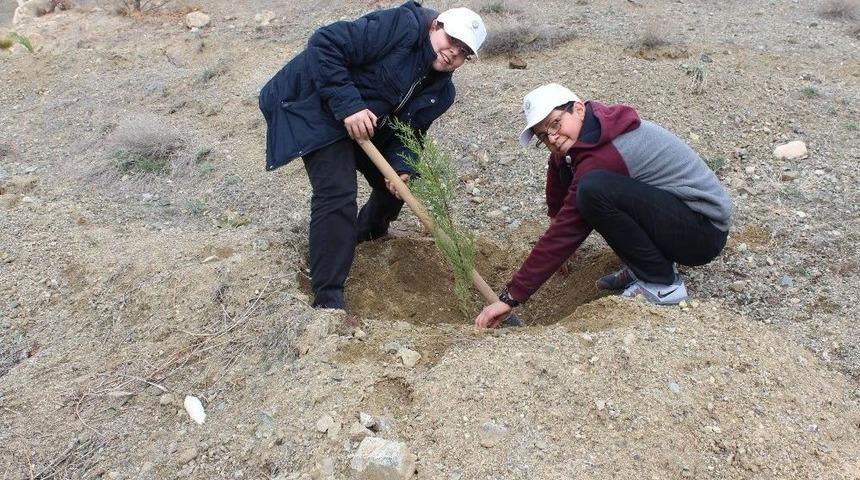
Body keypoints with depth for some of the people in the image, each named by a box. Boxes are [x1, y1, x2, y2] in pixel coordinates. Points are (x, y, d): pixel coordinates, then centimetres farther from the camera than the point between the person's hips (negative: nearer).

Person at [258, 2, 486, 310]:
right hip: (315, 107, -8)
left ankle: (368, 232, 46)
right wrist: (348, 104, -33)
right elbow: (325, 44, -27)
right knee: (337, 193, -22)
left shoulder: (440, 91, 1)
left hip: (367, 125, 8)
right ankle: (328, 297, -15)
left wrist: (400, 167, -24)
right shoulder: (404, 27, -24)